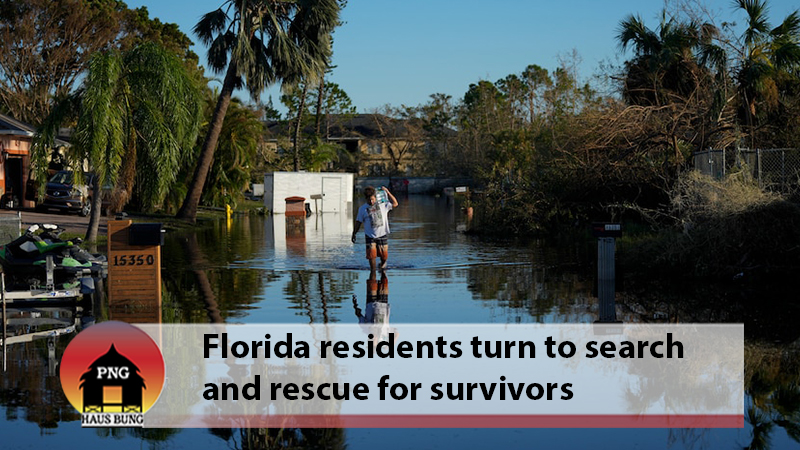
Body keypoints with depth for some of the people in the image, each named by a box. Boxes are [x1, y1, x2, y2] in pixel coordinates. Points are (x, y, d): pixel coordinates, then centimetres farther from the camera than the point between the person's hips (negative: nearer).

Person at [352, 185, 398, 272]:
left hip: (382, 235, 0)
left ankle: (383, 264, 39)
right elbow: (358, 222, 9)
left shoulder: (382, 205, 2)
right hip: (370, 236, 0)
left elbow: (395, 204, 4)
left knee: (384, 256, 7)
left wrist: (387, 192, -2)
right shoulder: (362, 209, 3)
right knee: (371, 256, -6)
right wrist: (354, 234, 8)